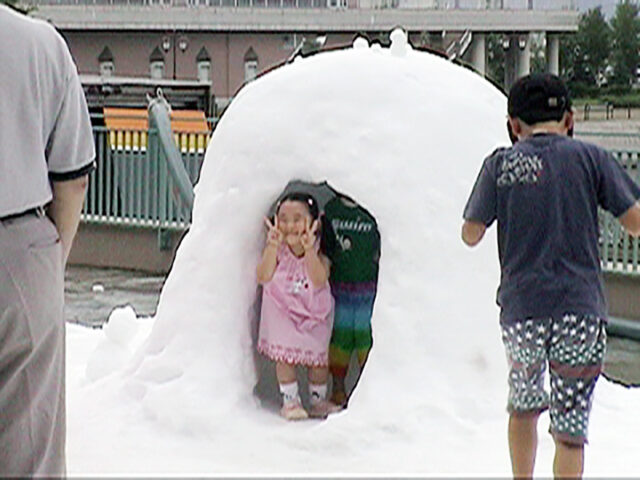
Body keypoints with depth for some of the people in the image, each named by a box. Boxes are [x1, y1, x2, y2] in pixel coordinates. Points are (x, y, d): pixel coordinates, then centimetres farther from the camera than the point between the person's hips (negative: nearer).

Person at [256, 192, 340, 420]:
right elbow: (263, 277, -33)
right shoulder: (277, 251, -18)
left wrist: (309, 251, -52)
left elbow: (319, 281, -41)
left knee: (318, 356, 6)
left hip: (314, 313, 0)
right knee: (284, 354, -3)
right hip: (282, 310, 0)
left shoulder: (319, 254, -22)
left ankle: (319, 400, 25)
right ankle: (290, 401, 11)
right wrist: (272, 247, -44)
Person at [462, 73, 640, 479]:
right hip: (580, 308, -1)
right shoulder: (590, 157, 2)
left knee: (524, 404, 25)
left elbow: (470, 235, 5)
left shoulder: (502, 164, 3)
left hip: (520, 308, 1)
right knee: (571, 430, 2)